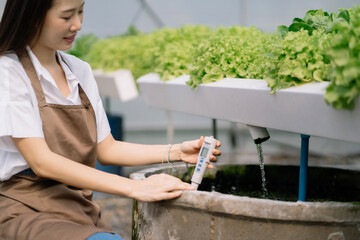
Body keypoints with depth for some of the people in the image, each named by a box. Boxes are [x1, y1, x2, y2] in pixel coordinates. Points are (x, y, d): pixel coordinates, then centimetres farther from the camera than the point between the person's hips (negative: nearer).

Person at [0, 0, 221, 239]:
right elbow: (42, 162, -18)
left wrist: (177, 152, 2)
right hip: (26, 213, -6)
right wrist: (134, 187, -23)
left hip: (81, 212, 6)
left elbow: (105, 150, 15)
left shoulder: (81, 71, 12)